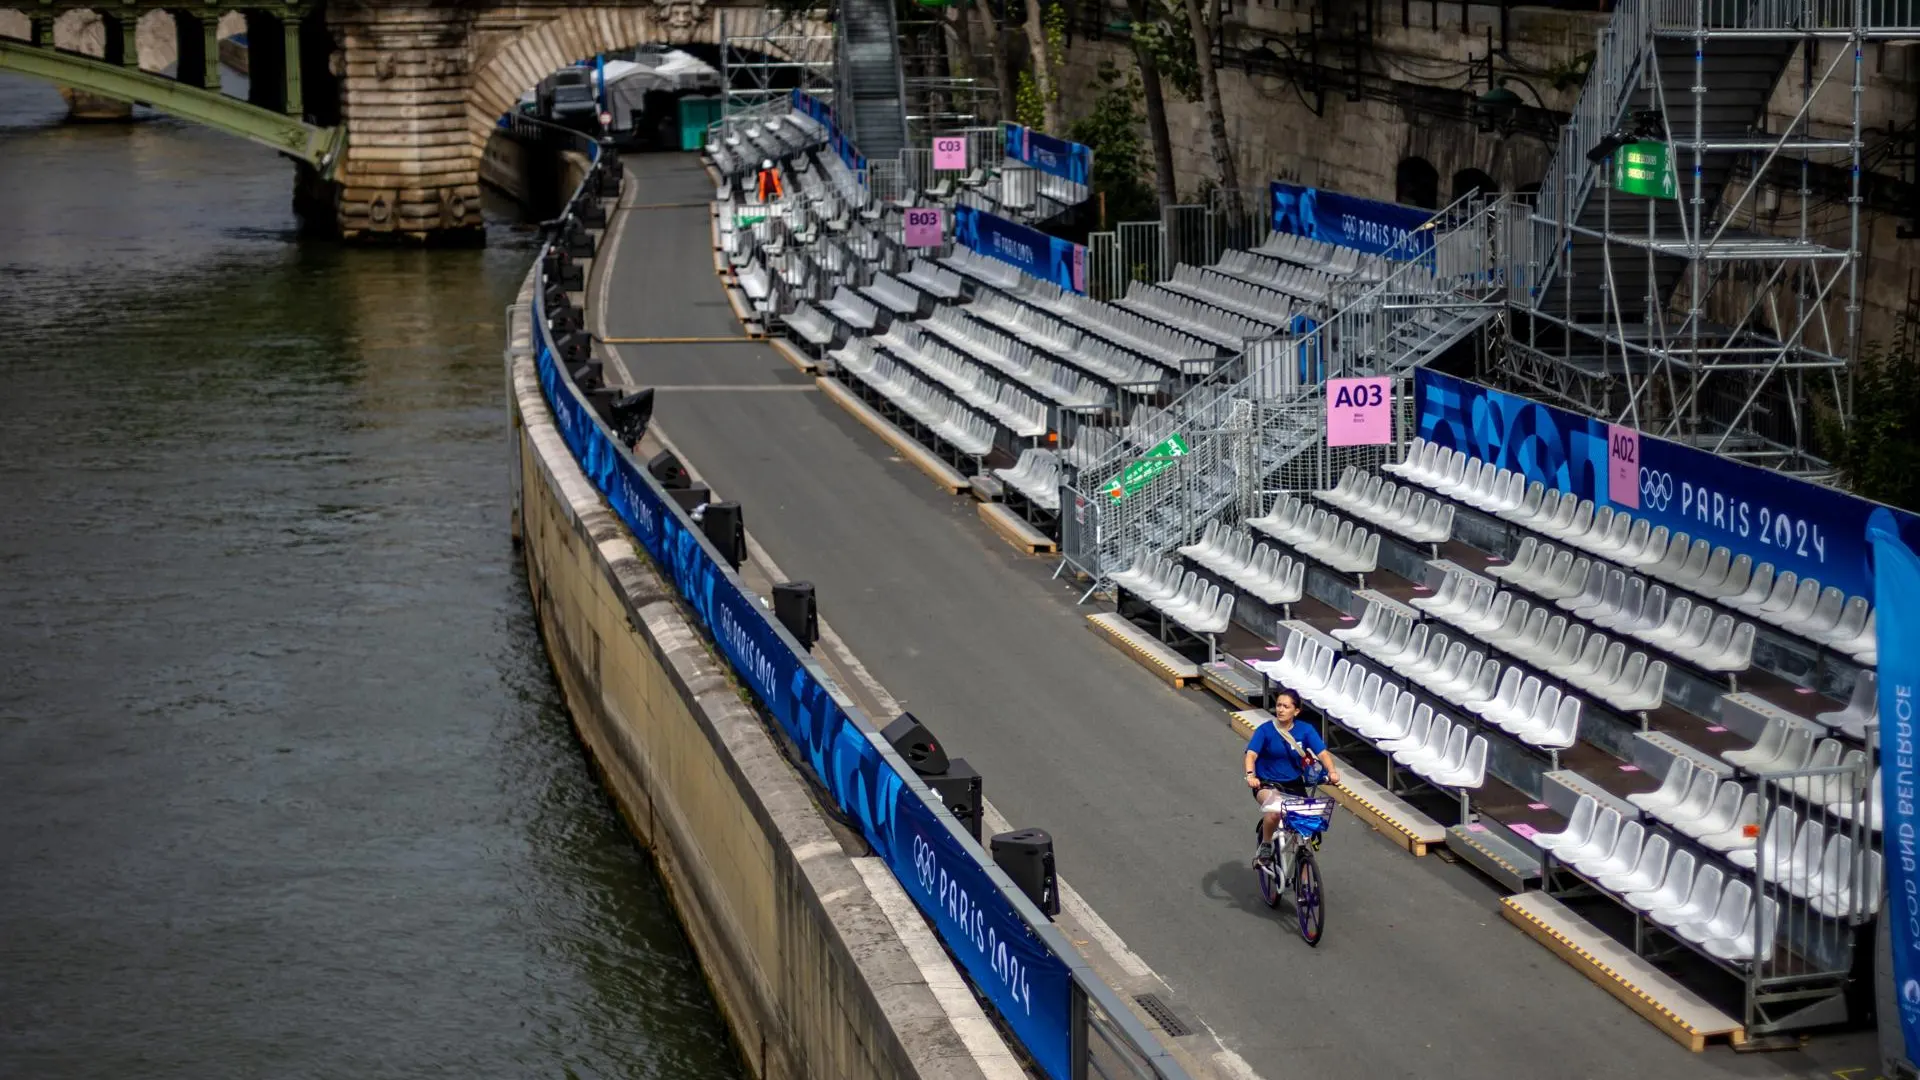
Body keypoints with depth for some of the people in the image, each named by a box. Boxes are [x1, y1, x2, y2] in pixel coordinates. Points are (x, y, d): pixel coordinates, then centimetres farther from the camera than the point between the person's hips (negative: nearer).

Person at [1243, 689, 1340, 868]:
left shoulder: (1305, 730, -5)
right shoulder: (1265, 730, -12)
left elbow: (1322, 753, -14)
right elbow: (1251, 754, -22)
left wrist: (1331, 771, -34)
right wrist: (1250, 775, -42)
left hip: (1294, 784, 3)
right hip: (1267, 784, -3)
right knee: (1274, 811, -35)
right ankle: (1265, 846, -7)